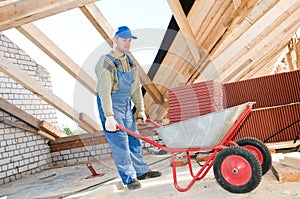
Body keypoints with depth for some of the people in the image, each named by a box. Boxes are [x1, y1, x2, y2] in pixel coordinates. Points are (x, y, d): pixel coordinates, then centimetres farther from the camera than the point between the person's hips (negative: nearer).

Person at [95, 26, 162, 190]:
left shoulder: (129, 62, 8)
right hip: (110, 105, -7)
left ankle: (141, 171, 26)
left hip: (126, 104, 8)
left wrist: (140, 109, 11)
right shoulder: (106, 62, -16)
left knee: (133, 139, 12)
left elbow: (136, 88, 12)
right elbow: (104, 91, -24)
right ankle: (129, 178, 6)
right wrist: (109, 117, -29)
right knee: (119, 142, -5)